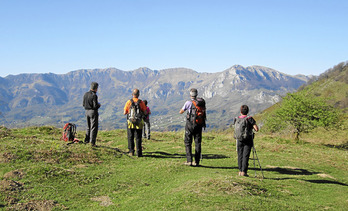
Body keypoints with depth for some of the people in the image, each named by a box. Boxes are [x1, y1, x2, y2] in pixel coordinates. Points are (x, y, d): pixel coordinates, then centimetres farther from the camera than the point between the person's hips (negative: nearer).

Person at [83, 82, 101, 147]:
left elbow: (83, 104, 9)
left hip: (87, 111, 7)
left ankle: (86, 140, 21)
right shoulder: (94, 95, -17)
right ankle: (92, 142, -2)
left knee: (89, 127, 19)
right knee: (94, 127, -1)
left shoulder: (86, 94, 5)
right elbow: (95, 106, -19)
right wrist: (99, 105, 1)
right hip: (93, 112, -7)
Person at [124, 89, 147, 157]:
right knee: (138, 138, 4)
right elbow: (145, 113, -2)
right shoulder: (141, 102, -4)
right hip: (139, 123, 0)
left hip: (130, 123, 0)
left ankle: (131, 151, 11)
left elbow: (124, 113, -2)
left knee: (130, 138, 11)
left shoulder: (129, 102, -4)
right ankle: (139, 153, 2)